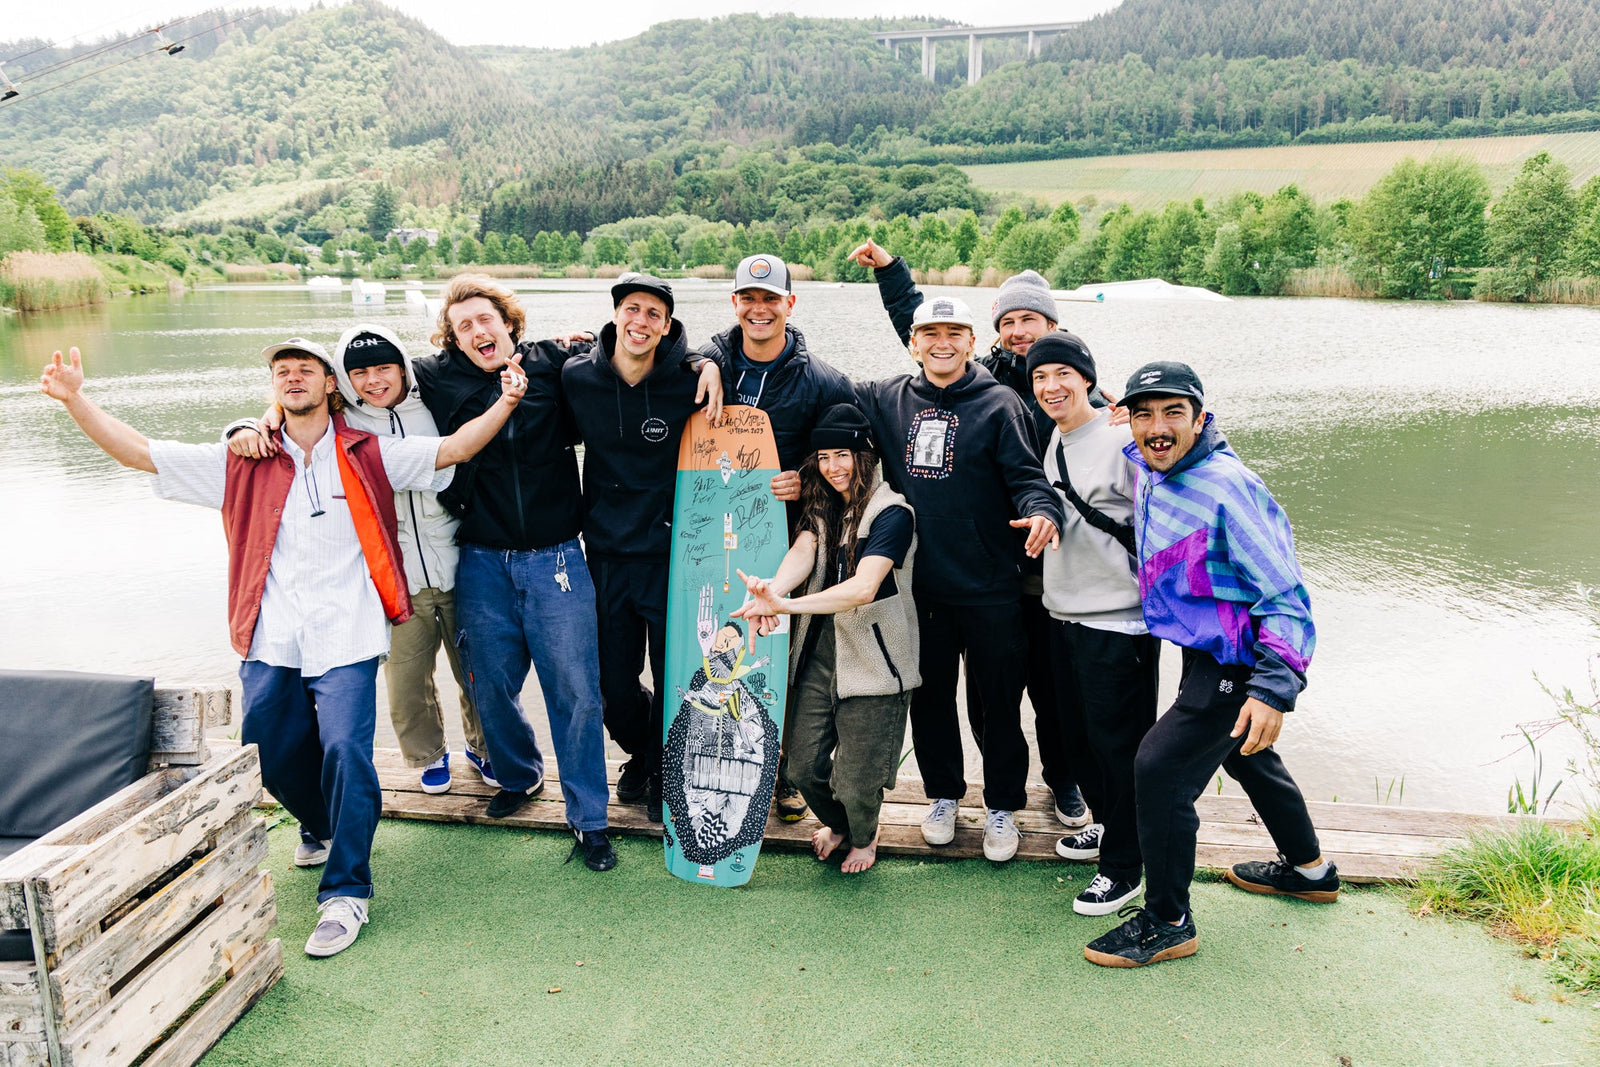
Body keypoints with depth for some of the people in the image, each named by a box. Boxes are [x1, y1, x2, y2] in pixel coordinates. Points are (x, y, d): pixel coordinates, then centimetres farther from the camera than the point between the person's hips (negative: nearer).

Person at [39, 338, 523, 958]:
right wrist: (74, 399, -4)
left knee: (344, 752, -15)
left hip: (345, 639, -3)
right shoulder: (242, 464, 8)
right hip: (270, 643, 4)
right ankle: (321, 827, 46)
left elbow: (453, 448, -2)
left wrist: (504, 403, -16)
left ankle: (346, 892, -1)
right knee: (270, 755, 14)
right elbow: (138, 452, 6)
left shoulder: (369, 456, 4)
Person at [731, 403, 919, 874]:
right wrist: (773, 591, -33)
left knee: (855, 779, 0)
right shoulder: (822, 506, 9)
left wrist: (786, 605, -35)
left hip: (872, 658, -5)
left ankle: (864, 836, 36)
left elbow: (863, 588, -26)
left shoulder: (891, 512, -13)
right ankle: (836, 822, 41)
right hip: (819, 653, 6)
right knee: (803, 767, 6)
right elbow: (802, 550, -10)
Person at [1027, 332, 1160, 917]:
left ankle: (1122, 866, 15)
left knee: (1118, 740, 1)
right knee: (1075, 732, 19)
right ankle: (1106, 824, 40)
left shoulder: (1122, 439, -14)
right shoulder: (1052, 440, 10)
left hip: (1118, 619, -8)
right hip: (1064, 612, 8)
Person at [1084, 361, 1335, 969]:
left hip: (1239, 661, -10)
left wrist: (1274, 689, -34)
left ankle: (1167, 922, 7)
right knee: (1242, 754, 26)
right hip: (1206, 650, 10)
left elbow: (1284, 595, -26)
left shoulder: (1226, 489, -27)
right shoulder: (1149, 468, -3)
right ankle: (1309, 870, 51)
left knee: (1161, 766, -11)